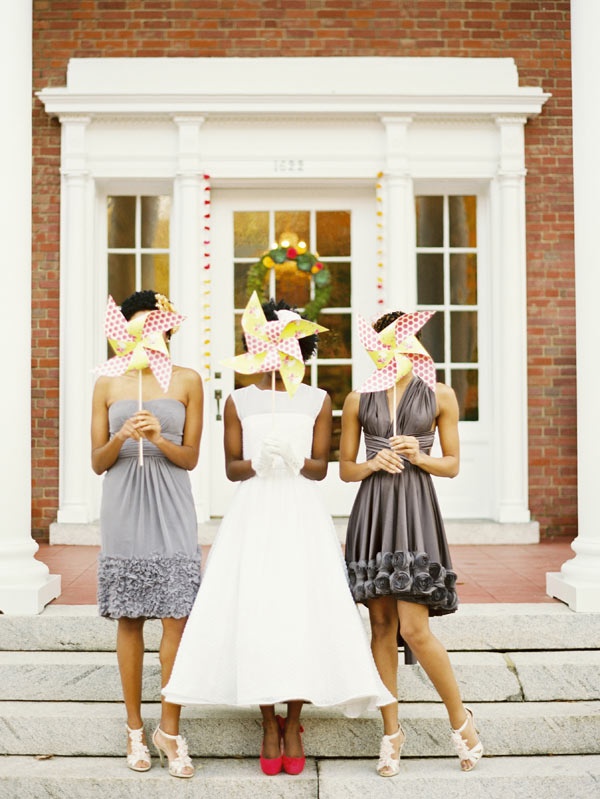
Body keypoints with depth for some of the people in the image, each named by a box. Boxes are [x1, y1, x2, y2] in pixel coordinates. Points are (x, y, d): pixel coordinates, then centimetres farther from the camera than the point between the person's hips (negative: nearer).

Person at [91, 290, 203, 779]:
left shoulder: (188, 381, 4)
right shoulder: (108, 385, 7)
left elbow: (190, 458, 3)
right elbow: (98, 463, 6)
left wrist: (159, 438, -15)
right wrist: (121, 437, -13)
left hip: (170, 509, -1)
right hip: (125, 510, 1)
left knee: (177, 618, -6)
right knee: (130, 620, 6)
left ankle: (170, 730, 7)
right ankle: (136, 729, 18)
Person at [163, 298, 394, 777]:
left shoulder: (318, 401, 7)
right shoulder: (239, 401, 7)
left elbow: (321, 467, 2)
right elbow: (231, 468, 5)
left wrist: (296, 461, -19)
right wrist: (257, 464, -16)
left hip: (302, 514, 0)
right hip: (255, 514, 0)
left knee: (303, 611, -5)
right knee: (254, 611, -4)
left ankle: (293, 723, 9)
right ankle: (270, 724, 10)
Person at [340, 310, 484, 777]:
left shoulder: (440, 396, 5)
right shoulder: (358, 401, 8)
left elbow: (452, 466, 7)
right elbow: (344, 469, 11)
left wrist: (418, 456, -10)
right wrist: (372, 464, -8)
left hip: (415, 512, -2)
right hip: (372, 511, 3)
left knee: (415, 630, -9)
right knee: (382, 625, 6)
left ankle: (460, 716, 14)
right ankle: (392, 731, 17)